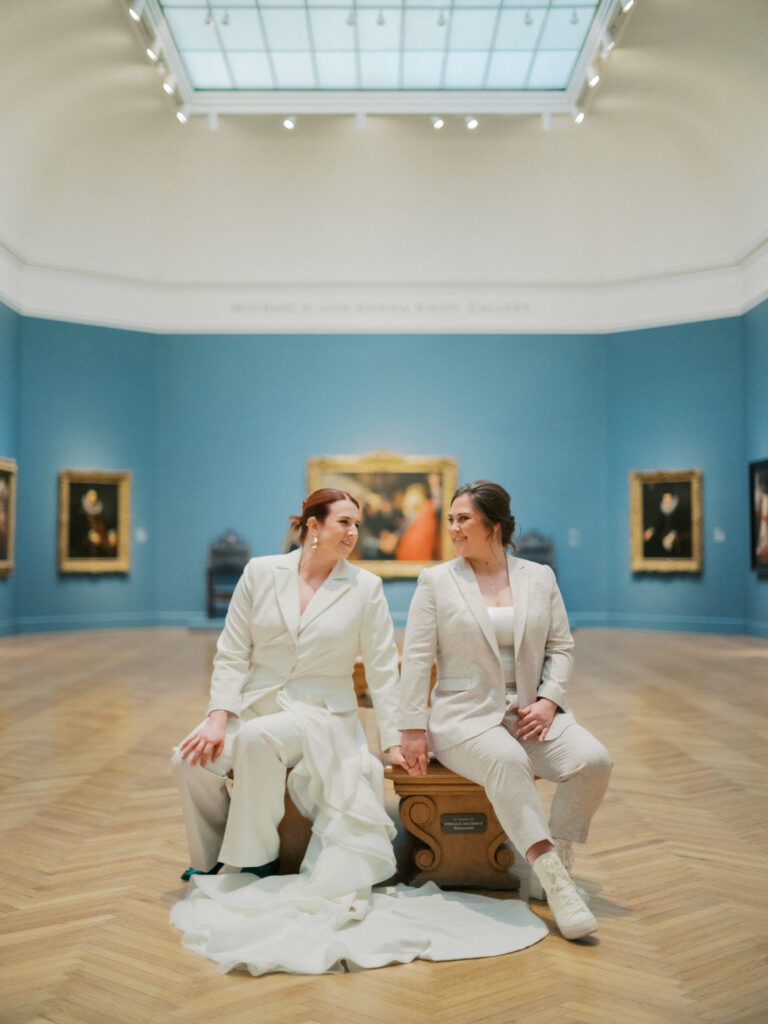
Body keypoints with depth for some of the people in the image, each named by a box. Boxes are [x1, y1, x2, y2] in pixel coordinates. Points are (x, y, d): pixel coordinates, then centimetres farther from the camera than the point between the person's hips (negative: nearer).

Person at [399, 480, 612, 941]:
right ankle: (556, 882, -29)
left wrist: (548, 700, -5)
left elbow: (562, 647, 12)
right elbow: (417, 658, -1)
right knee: (507, 761, -35)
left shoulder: (539, 577, 11)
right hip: (465, 713, -3)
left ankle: (552, 868, -5)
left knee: (594, 761, -22)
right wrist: (413, 729, -8)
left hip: (532, 710, 3)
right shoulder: (436, 580, 4)